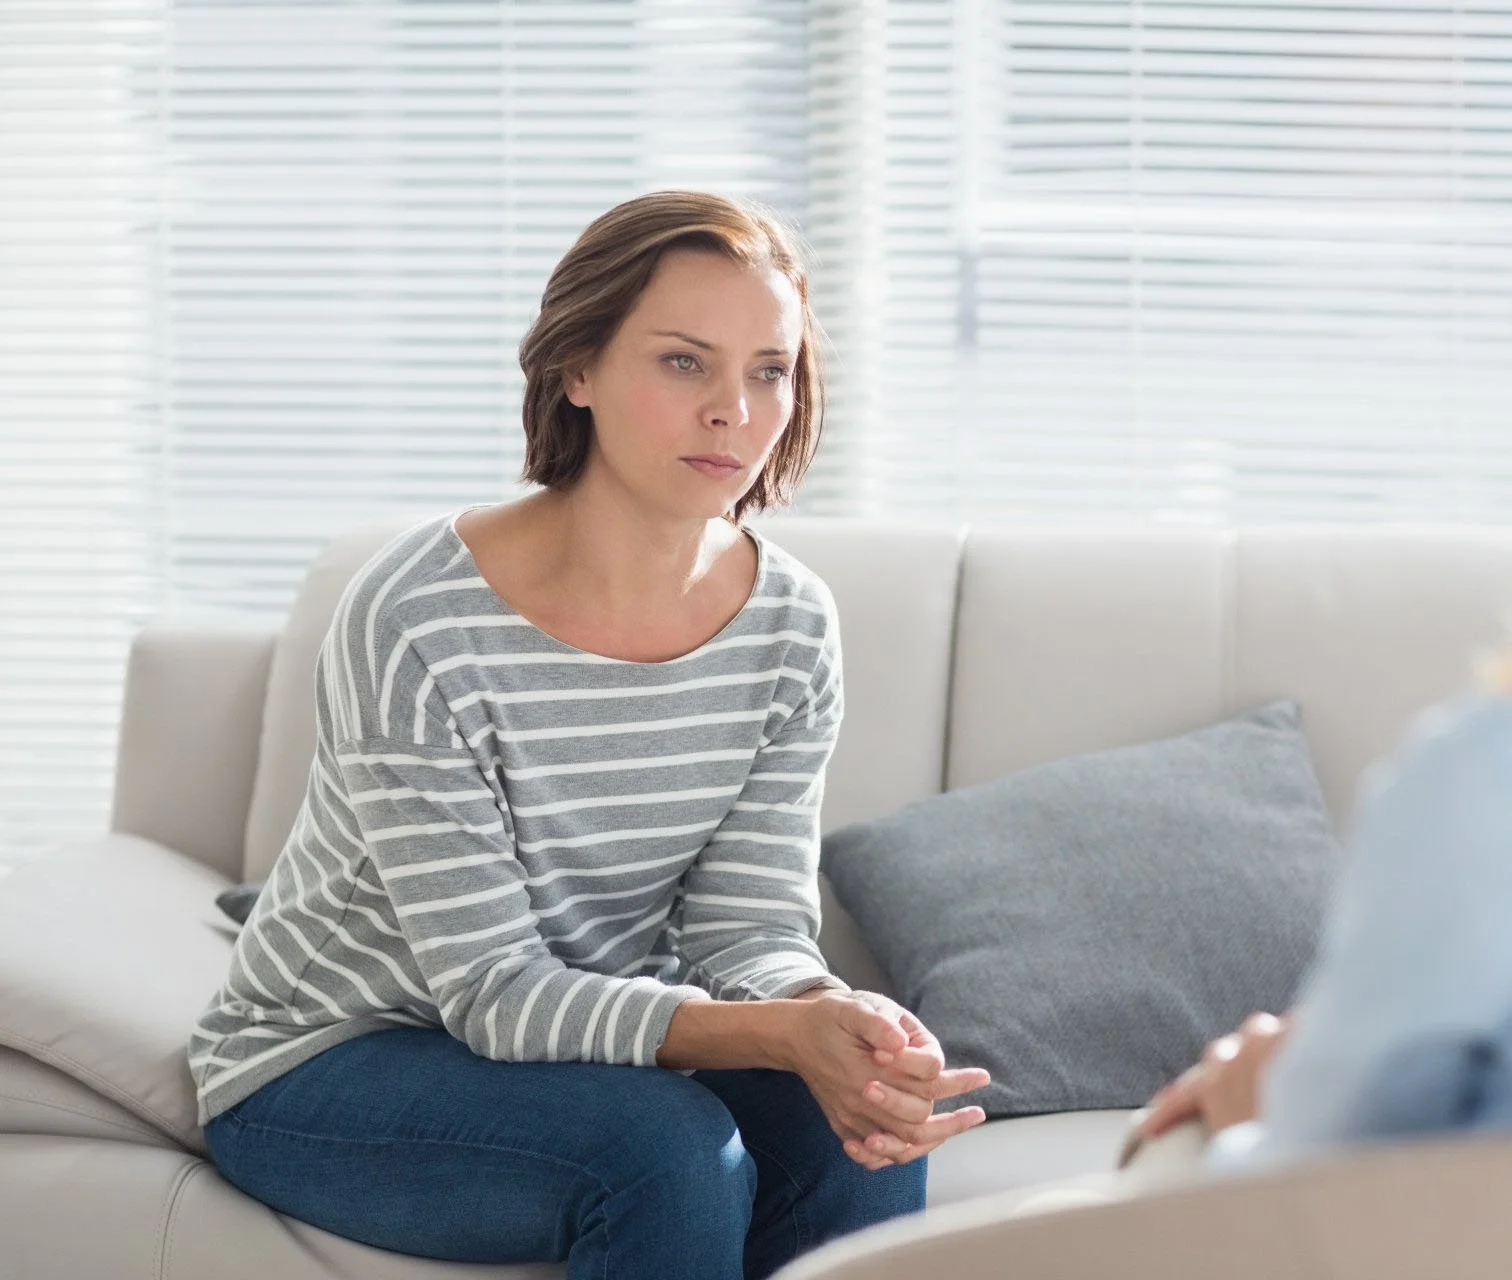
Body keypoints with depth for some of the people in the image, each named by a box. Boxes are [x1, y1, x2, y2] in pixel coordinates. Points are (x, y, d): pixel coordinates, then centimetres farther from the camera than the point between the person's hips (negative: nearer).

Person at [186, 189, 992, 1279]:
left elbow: (749, 928, -7)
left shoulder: (791, 626, -7)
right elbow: (493, 992, -25)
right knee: (674, 1148, -31)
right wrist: (778, 1034, -38)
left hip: (603, 1036, 5)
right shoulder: (418, 625, -25)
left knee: (864, 1131, -22)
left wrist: (845, 1026, -32)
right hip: (328, 1066, -5)